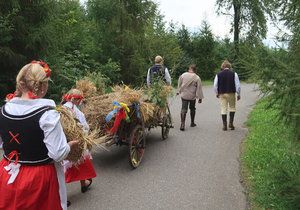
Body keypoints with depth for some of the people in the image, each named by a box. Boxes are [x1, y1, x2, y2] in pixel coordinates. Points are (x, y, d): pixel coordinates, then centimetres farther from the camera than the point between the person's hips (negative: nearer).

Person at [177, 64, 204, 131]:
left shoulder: (183, 75, -3)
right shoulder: (197, 78, -11)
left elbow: (179, 84, 10)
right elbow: (199, 88, -8)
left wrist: (179, 91, 26)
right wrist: (200, 98, -2)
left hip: (184, 95, 1)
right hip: (192, 96, -1)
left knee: (184, 109, 0)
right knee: (192, 109, 18)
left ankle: (182, 124, -12)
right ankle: (192, 123, 31)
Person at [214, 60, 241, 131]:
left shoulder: (218, 75, 1)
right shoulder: (234, 74, -3)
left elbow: (215, 85, 4)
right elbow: (238, 85, -3)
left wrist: (217, 93, 18)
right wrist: (238, 94, 6)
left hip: (222, 94, 1)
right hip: (231, 93, -1)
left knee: (223, 109, 5)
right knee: (232, 108, 14)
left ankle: (224, 125, 5)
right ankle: (231, 123, 8)